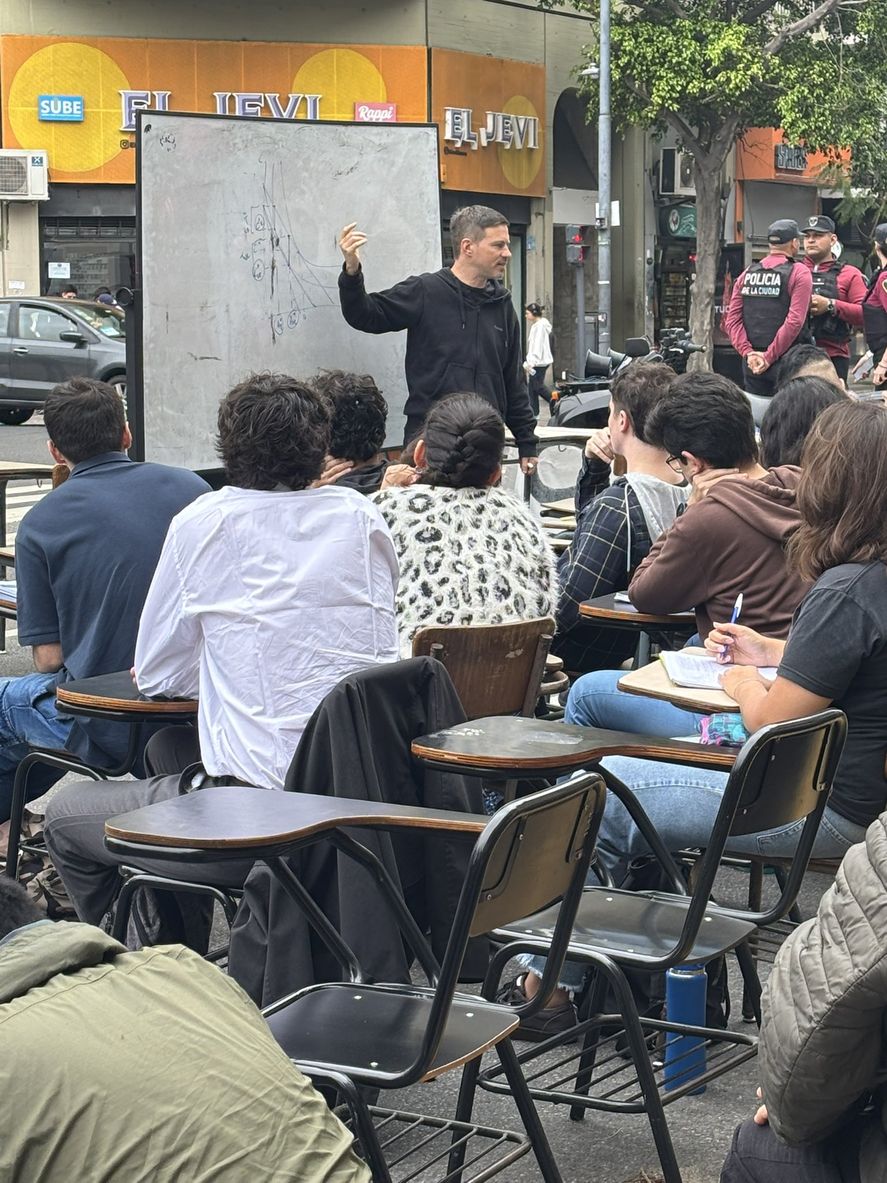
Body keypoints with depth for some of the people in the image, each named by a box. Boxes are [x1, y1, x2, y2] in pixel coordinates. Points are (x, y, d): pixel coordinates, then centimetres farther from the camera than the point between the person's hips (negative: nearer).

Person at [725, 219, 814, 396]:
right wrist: (770, 357, -13)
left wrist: (748, 352, -4)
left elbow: (732, 319, 3)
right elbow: (795, 321, -15)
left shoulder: (747, 274, 10)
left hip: (752, 364, 5)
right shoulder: (799, 273, -5)